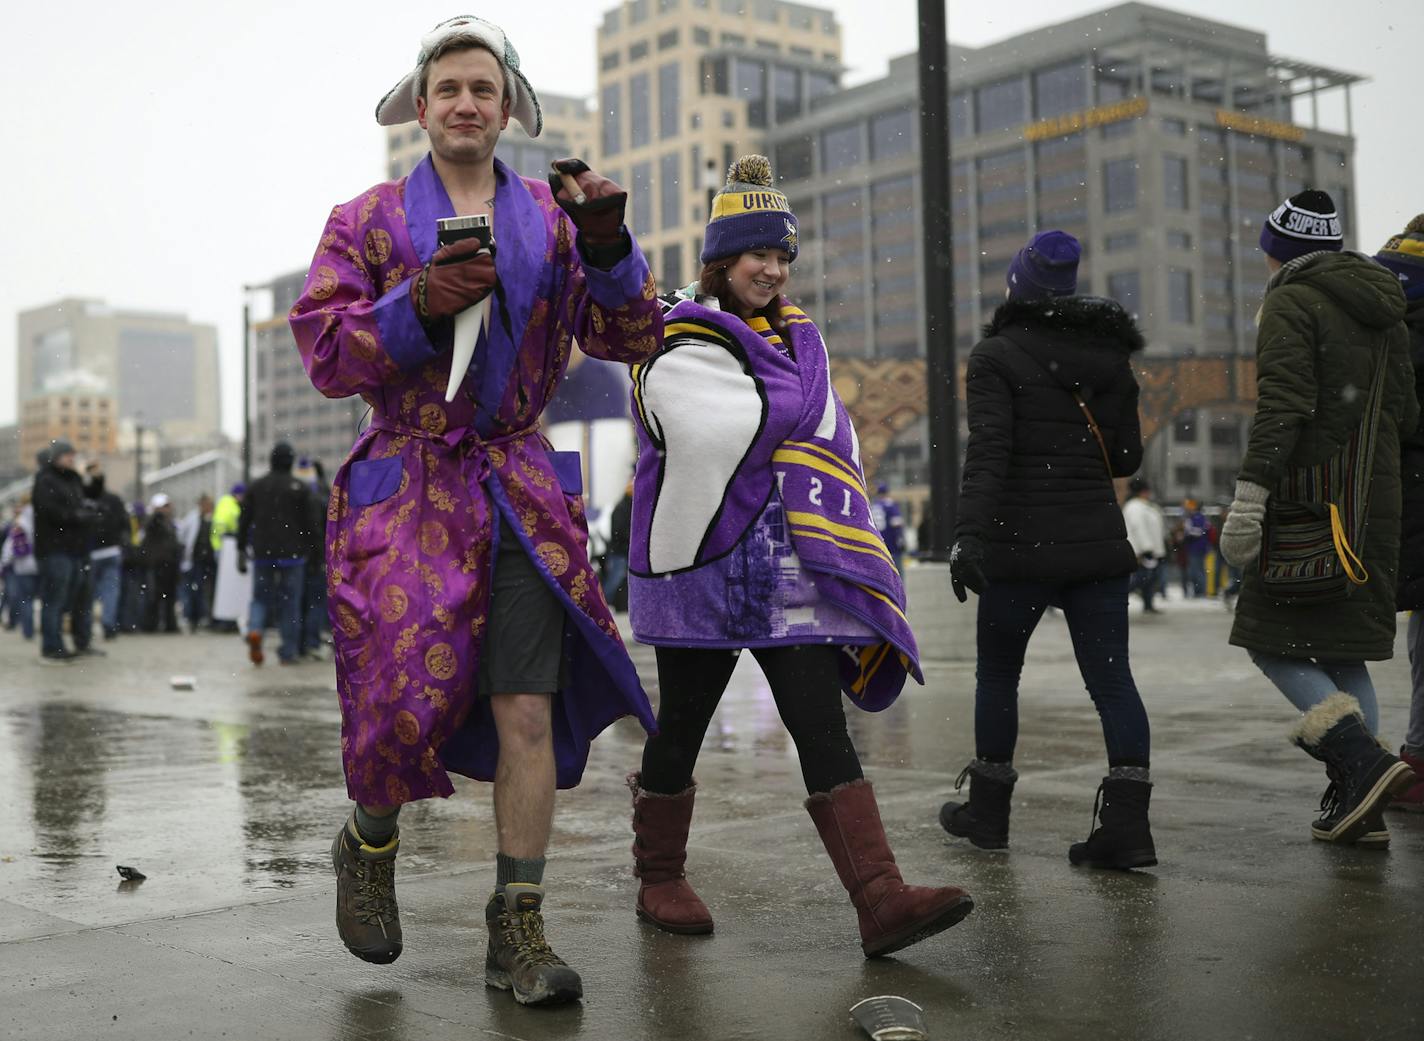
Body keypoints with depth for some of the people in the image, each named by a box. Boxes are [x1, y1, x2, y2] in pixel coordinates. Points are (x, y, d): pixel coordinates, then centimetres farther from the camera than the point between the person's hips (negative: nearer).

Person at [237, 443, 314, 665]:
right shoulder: (300, 488, -3)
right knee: (289, 602, 4)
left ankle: (254, 629, -15)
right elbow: (308, 524, -5)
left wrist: (241, 551, 11)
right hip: (292, 554, -2)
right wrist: (308, 549, 5)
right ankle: (288, 652, 5)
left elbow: (244, 522, 7)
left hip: (262, 554, 2)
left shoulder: (256, 486, 7)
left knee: (261, 597, 14)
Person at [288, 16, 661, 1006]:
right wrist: (420, 305, -19)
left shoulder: (553, 218, 10)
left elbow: (630, 340, 3)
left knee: (529, 712, -5)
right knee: (406, 703, -5)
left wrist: (607, 245, -14)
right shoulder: (367, 220, 7)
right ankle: (370, 842, 29)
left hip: (519, 492, 1)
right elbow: (325, 351, -2)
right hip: (404, 487, -1)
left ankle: (518, 932, 8)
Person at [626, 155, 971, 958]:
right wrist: (788, 417, -6)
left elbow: (823, 436, 9)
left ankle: (881, 899, -11)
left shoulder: (797, 338, 16)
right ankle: (660, 877, 27)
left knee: (823, 726, -4)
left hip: (786, 572, 5)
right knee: (683, 726, 7)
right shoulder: (677, 343, -5)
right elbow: (716, 434, -18)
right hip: (702, 565, -5)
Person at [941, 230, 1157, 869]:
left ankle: (988, 811, 22)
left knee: (997, 673, 12)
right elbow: (1126, 457, 13)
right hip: (1099, 543, 4)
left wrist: (968, 533, -25)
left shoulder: (997, 355, -5)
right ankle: (1128, 824, -6)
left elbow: (988, 448, -18)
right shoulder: (1111, 356, 10)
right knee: (1111, 677, 2)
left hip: (1021, 546, -4)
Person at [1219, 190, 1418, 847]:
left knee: (1272, 643, -1)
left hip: (1308, 499, -8)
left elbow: (1282, 404, -19)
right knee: (1342, 651, 10)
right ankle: (1358, 806, 7)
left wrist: (1249, 496, -23)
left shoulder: (1291, 303, -7)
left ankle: (1364, 762, -16)